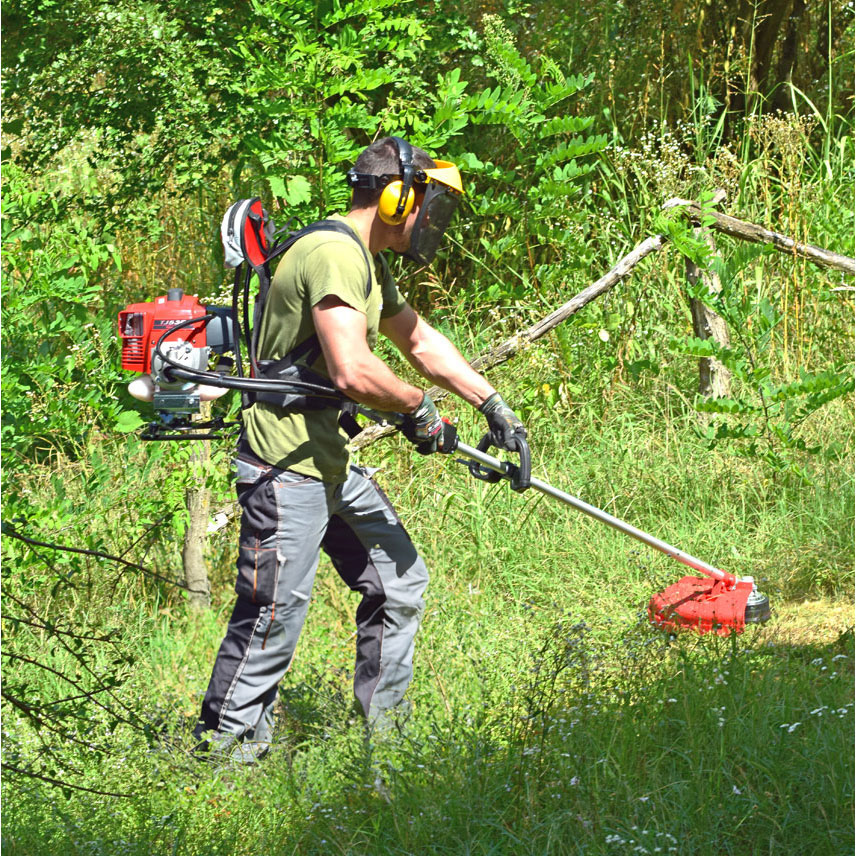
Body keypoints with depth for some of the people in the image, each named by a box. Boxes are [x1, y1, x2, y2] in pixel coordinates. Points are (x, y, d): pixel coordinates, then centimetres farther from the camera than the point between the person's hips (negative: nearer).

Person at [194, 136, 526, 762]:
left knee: (400, 580, 14)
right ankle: (225, 745, -1)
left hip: (333, 462, 11)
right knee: (277, 611, -10)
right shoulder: (336, 255, -19)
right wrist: (420, 409, -11)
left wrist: (492, 403, 24)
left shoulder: (369, 263, 16)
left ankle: (383, 728, 24)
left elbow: (421, 341, 28)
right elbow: (352, 372, -27)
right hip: (287, 467, -11)